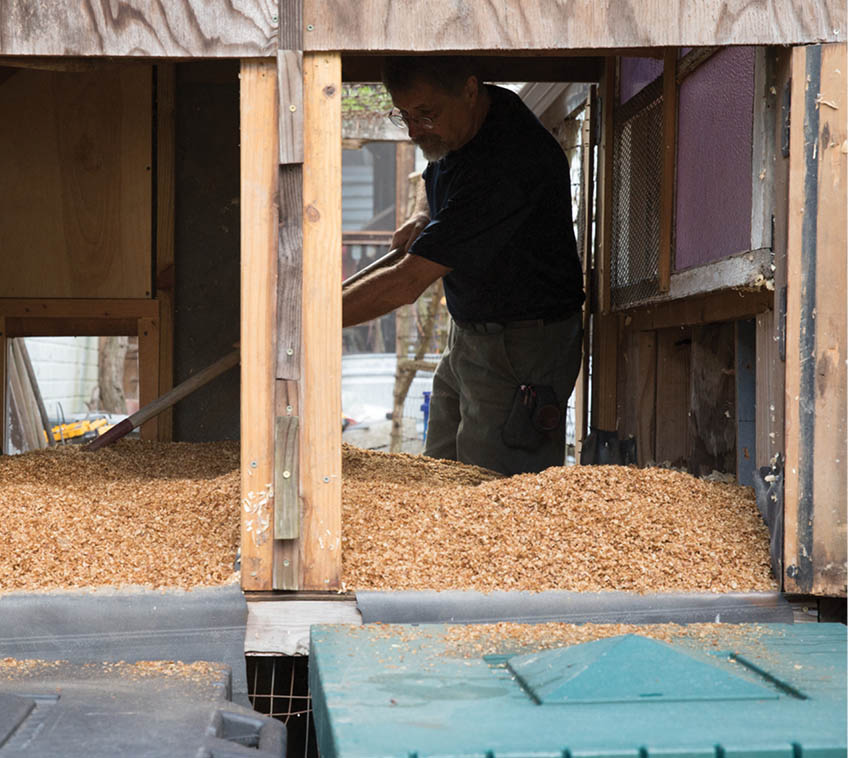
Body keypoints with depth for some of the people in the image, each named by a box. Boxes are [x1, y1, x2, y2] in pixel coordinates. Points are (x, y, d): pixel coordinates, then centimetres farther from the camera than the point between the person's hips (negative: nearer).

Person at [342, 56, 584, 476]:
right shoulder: (455, 129, 1)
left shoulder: (509, 162, -29)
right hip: (467, 333, 10)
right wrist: (424, 221, 1)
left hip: (519, 349, -9)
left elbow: (407, 283, -29)